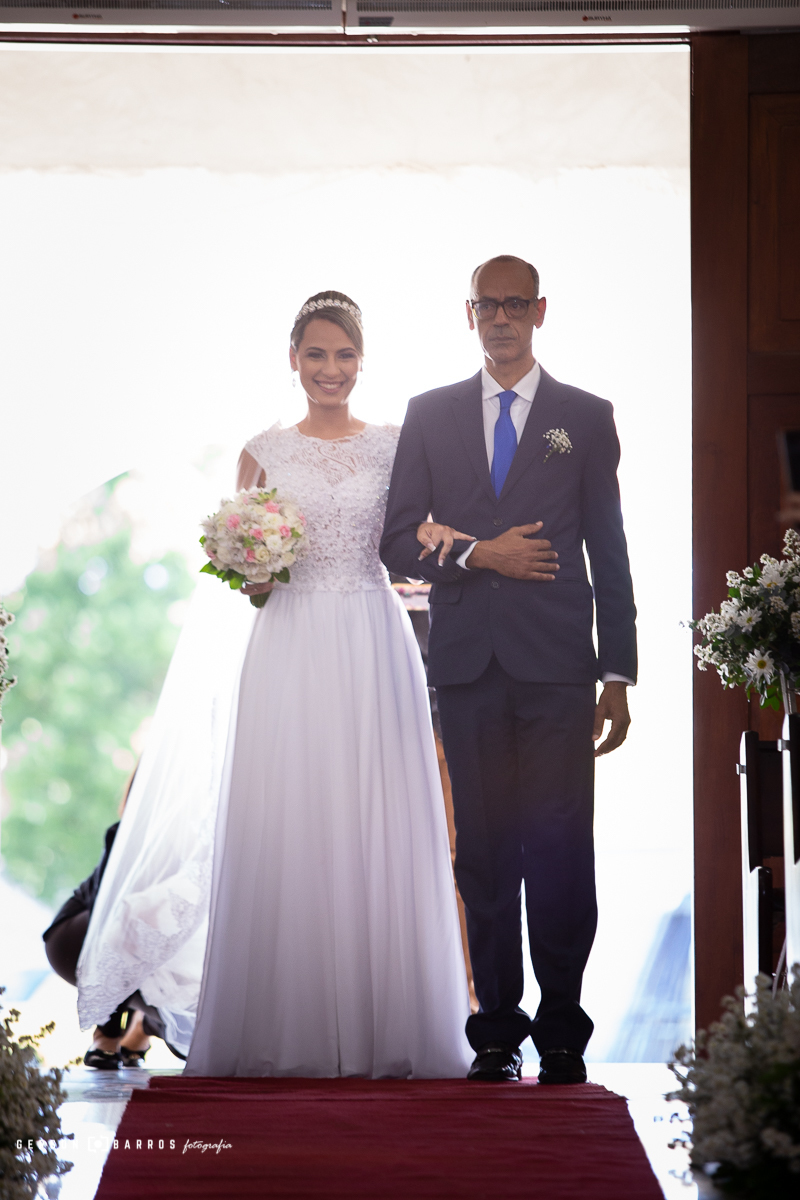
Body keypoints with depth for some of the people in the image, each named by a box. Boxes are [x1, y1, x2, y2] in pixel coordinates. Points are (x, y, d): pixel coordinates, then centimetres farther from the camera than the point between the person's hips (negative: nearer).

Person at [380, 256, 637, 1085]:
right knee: (484, 852, 5)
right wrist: (477, 555, -9)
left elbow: (610, 553, 6)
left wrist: (619, 675, 1)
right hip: (467, 663, 2)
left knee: (560, 849, -5)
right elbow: (397, 541, 9)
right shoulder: (430, 415, 12)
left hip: (556, 668, -1)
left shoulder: (586, 417, 8)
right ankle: (497, 1028, 13)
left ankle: (562, 1031, 6)